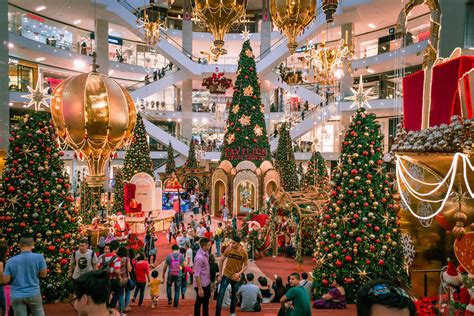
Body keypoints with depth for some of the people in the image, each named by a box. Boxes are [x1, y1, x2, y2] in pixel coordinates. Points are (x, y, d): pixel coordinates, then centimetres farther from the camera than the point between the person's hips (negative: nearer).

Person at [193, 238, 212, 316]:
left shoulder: (206, 252, -2)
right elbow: (197, 275, -27)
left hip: (207, 282, 9)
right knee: (199, 302, 8)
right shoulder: (199, 257, -29)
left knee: (206, 299, 24)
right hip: (201, 284, -9)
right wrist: (200, 289, -25)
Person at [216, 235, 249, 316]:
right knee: (221, 294, -9)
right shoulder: (228, 249, -13)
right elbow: (221, 261, -2)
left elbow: (246, 265, -3)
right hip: (226, 275, -1)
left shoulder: (244, 253, -13)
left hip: (236, 277, 1)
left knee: (234, 295, 17)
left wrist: (239, 273, -18)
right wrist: (220, 274, -2)